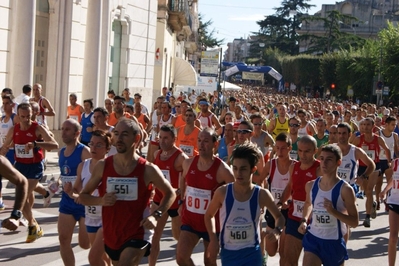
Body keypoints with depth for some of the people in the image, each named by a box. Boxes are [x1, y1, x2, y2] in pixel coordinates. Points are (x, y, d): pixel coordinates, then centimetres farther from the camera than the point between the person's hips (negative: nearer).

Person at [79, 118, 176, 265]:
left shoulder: (148, 169, -11)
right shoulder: (103, 166, -4)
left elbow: (170, 194, 3)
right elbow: (83, 196, 4)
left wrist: (156, 215, -12)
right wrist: (101, 200, -17)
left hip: (138, 235, -4)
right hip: (111, 234, 4)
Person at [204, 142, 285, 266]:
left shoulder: (262, 195, -10)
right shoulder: (222, 192, -10)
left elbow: (279, 217, 7)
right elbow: (209, 215, 8)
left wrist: (277, 230, -14)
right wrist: (213, 240, -4)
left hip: (252, 253, -1)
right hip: (228, 253, 1)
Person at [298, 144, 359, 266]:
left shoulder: (345, 189, -15)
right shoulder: (311, 185, 0)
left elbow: (354, 222, -14)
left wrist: (333, 211, -27)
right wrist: (304, 220, 6)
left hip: (334, 242, -3)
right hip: (313, 238, 3)